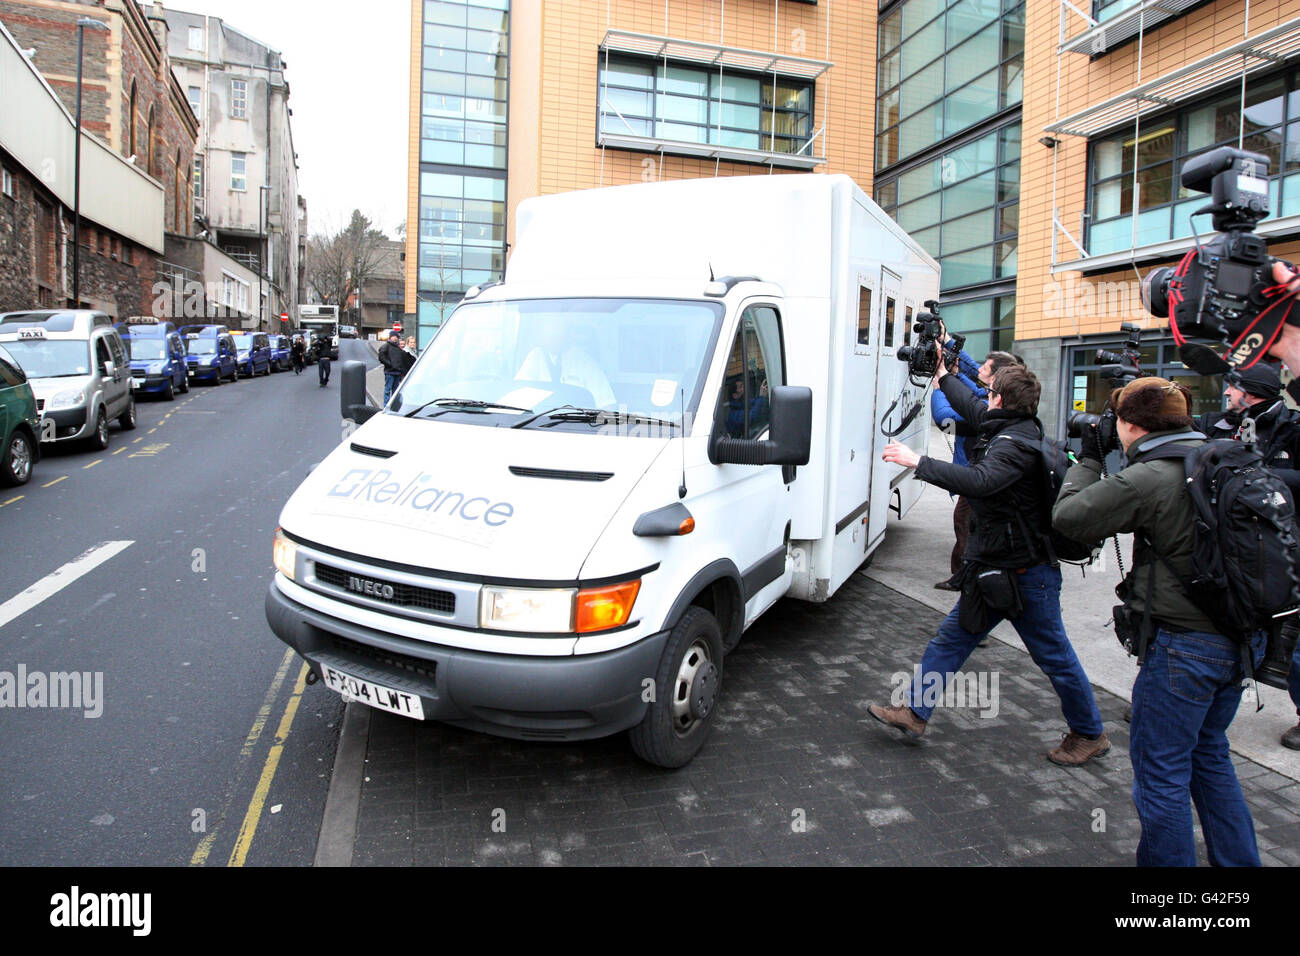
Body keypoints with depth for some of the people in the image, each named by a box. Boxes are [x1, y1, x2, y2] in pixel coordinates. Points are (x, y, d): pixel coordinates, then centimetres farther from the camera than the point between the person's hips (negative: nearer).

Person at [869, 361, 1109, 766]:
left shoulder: (1015, 445, -23)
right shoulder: (1011, 429, 7)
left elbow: (979, 481, -40)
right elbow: (972, 409, 25)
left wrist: (918, 462, -37)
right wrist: (942, 375, 37)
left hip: (1025, 573, -10)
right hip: (996, 567, 10)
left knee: (1054, 655, 7)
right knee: (952, 636, 9)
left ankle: (1090, 734, 26)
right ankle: (914, 711, 15)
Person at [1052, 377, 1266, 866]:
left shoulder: (1147, 479, -20)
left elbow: (1067, 515, -13)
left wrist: (1088, 459, 1)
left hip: (1184, 643, -8)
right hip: (1243, 638, 8)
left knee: (1161, 771, 7)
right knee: (1209, 756, 25)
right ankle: (1239, 861, 36)